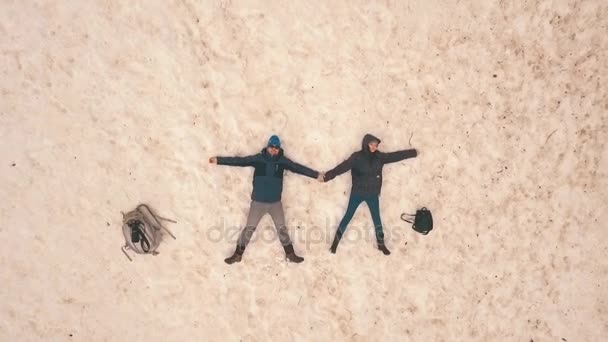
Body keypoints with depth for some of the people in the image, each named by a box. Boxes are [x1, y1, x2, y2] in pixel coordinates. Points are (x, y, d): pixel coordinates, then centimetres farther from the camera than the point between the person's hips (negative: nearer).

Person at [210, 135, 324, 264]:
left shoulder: (282, 161, -3)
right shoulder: (258, 158, -8)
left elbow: (299, 168, 2)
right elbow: (239, 160, -9)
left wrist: (316, 175, 3)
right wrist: (219, 160, -14)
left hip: (276, 202, 2)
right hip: (258, 202, -2)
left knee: (282, 228, 11)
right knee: (249, 228, 3)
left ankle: (290, 254, 25)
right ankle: (238, 254, 16)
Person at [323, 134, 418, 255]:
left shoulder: (379, 157, -2)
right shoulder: (357, 157, -16)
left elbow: (395, 155, 6)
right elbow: (343, 166, -28)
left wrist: (412, 152, 12)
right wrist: (328, 175, -40)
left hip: (372, 194, 3)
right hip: (357, 193, -3)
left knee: (377, 218, 12)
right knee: (348, 217, 5)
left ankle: (381, 244, 27)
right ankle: (335, 241, 18)